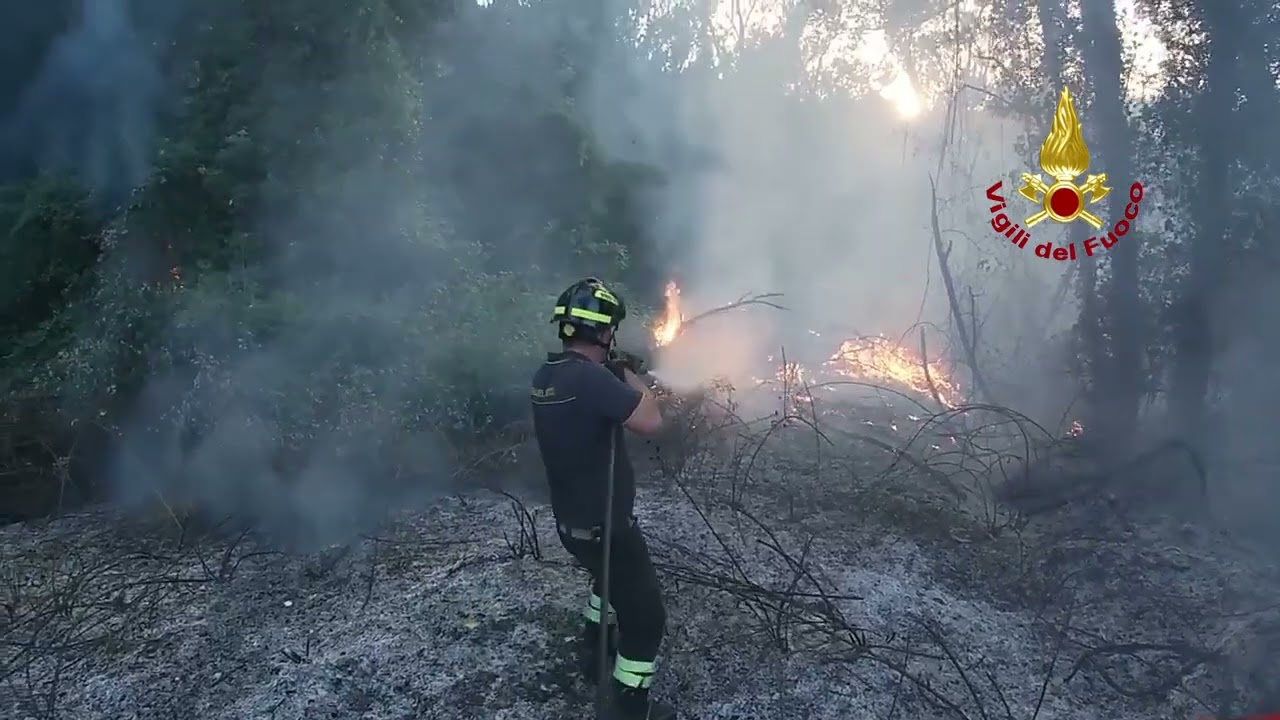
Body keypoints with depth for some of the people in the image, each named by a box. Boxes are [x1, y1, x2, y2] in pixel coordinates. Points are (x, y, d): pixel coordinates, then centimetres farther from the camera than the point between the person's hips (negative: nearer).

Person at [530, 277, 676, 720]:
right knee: (646, 616, 6)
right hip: (605, 525, -9)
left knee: (609, 576, 37)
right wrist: (630, 376, -14)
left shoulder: (545, 376, 0)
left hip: (570, 521, 9)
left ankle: (593, 648, 53)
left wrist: (614, 377, 14)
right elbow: (650, 422, -29)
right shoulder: (590, 377, -29)